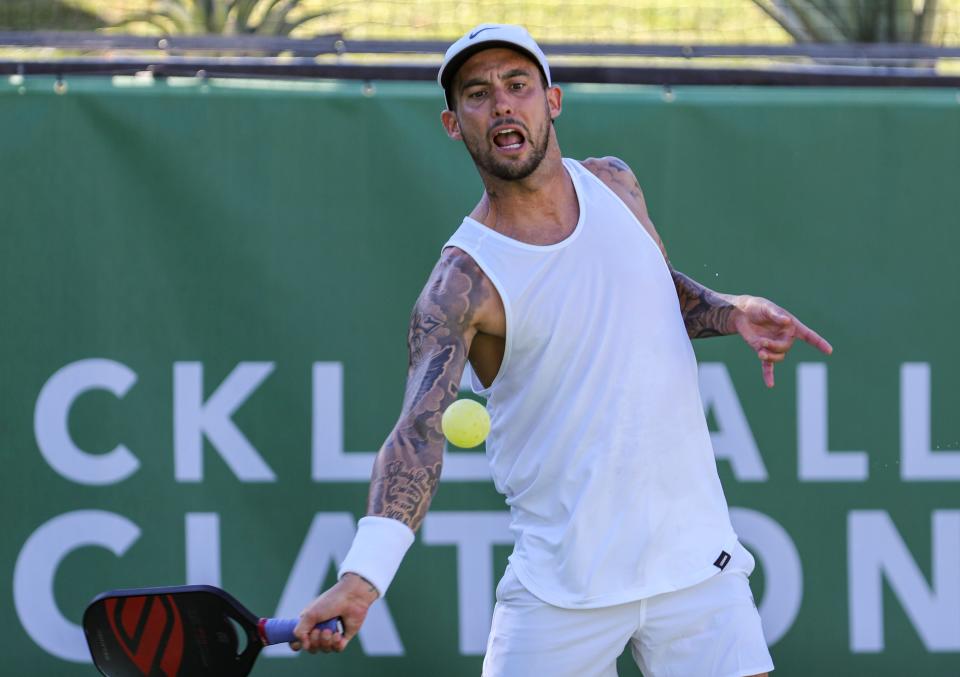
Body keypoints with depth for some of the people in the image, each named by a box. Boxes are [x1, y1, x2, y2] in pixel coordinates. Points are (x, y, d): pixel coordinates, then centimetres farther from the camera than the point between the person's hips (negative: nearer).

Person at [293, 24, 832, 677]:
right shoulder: (463, 284, -13)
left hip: (695, 556, 4)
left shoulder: (614, 184, 4)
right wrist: (363, 576, -41)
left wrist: (731, 311, 3)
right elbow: (419, 430, -26)